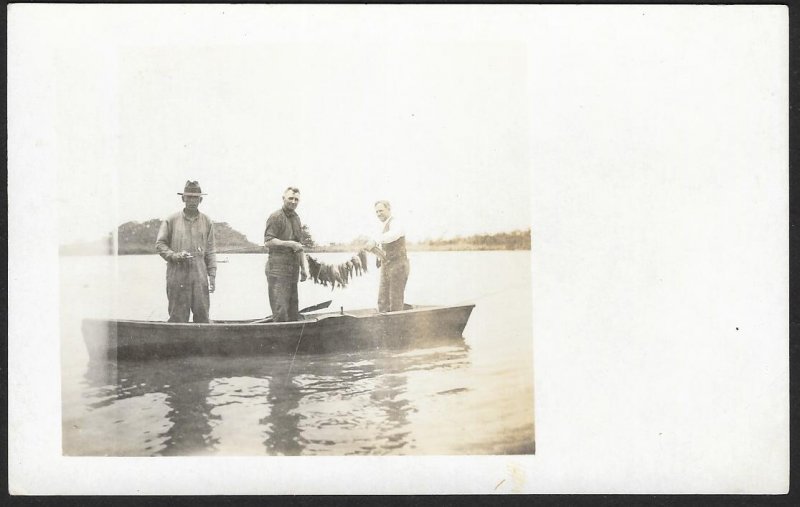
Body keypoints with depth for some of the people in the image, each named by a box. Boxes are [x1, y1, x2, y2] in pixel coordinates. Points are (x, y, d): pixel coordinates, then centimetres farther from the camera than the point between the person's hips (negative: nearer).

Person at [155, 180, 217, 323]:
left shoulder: (207, 222, 12)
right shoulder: (171, 220, 7)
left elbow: (211, 251, 10)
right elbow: (160, 244, 7)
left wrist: (212, 275, 4)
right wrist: (175, 256, -10)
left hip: (200, 275, 2)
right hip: (177, 275, -2)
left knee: (202, 314, -1)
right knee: (178, 316, -1)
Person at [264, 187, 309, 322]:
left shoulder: (297, 219, 20)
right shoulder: (275, 217, -5)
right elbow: (268, 242, -15)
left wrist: (304, 268, 18)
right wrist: (290, 244, -15)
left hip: (292, 270, 8)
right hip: (277, 271, -8)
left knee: (293, 313, 8)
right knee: (280, 311, -12)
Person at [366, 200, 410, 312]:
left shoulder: (395, 223, -11)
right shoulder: (384, 226, 18)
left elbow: (393, 235, -37)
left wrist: (375, 241, -47)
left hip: (398, 266, -9)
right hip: (386, 268, 9)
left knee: (395, 302, -6)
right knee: (383, 303, 5)